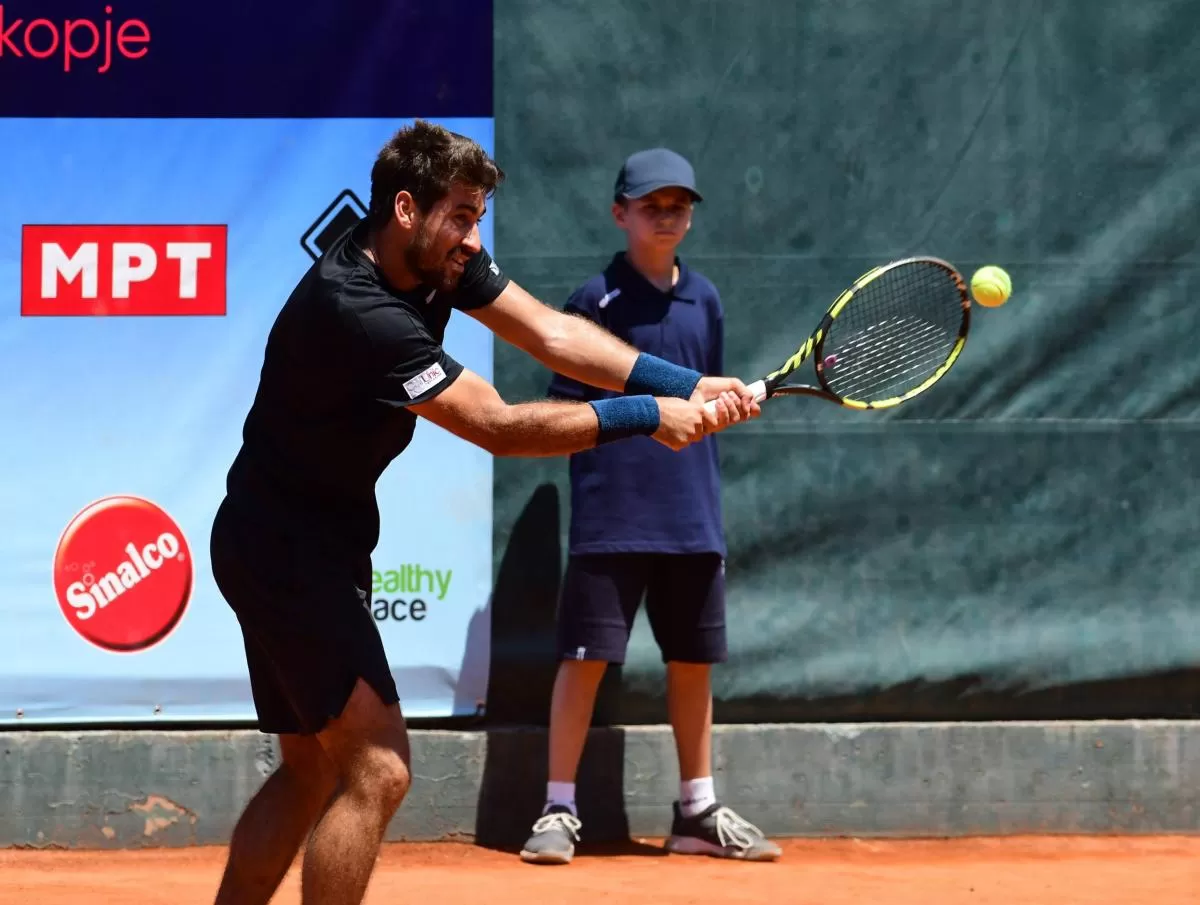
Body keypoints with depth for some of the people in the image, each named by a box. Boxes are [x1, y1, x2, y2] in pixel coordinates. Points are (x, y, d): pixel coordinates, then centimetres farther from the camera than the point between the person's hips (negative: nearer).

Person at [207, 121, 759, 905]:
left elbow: (550, 332, -4)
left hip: (317, 543, 10)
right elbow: (499, 427, -29)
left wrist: (688, 386, -15)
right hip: (283, 546, -10)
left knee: (311, 773, 17)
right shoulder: (357, 311, -30)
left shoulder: (440, 260, -2)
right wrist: (645, 417, -25)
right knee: (377, 770, -14)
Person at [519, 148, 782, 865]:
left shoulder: (704, 300, 11)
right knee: (586, 657, -5)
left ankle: (699, 813, 20)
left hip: (692, 513, 5)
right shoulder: (597, 298, -3)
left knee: (693, 661, 10)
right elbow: (567, 407, -2)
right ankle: (560, 811, 2)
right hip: (611, 512, -5)